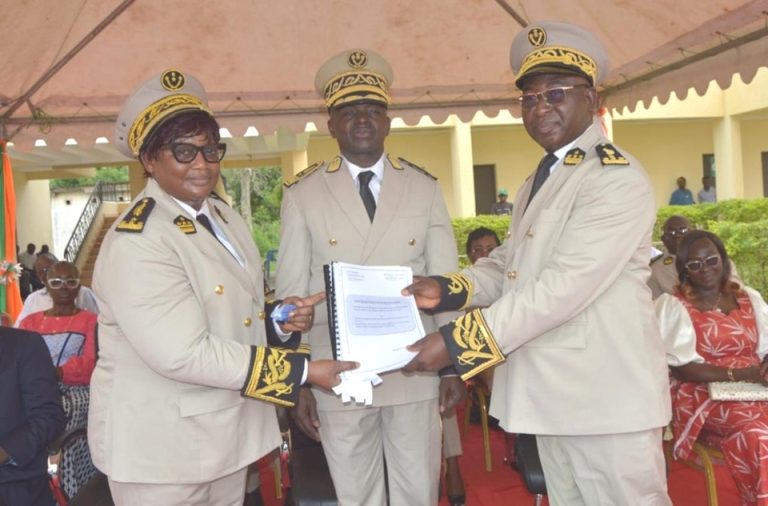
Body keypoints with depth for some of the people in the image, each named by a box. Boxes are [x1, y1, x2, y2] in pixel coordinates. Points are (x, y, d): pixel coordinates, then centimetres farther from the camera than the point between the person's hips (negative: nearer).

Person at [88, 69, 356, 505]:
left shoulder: (226, 217, 5)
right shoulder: (134, 241, -21)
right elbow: (185, 353, -27)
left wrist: (279, 319, -7)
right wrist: (304, 371, -24)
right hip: (161, 447, -7)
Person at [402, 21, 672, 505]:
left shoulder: (617, 177, -16)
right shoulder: (536, 183, 16)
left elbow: (566, 284, -26)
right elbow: (506, 265, 13)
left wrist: (456, 343, -28)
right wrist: (447, 289, -7)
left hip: (607, 396, -8)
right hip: (551, 392, 9)